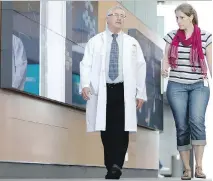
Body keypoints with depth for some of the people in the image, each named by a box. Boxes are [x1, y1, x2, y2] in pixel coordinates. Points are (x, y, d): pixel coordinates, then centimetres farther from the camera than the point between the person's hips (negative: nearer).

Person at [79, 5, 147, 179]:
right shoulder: (95, 41, 10)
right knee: (106, 130, 1)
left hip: (124, 91, 0)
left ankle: (116, 166, -14)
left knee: (121, 130, -10)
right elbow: (86, 64, 2)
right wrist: (85, 84, -15)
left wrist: (141, 93, 1)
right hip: (102, 91, 0)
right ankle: (110, 166, 8)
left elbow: (141, 68, 9)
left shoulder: (132, 43, 13)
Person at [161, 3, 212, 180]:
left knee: (197, 121, -20)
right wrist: (164, 68, -13)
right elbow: (166, 59, 9)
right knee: (182, 126, 0)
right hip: (176, 86, 2)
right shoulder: (172, 36, 4)